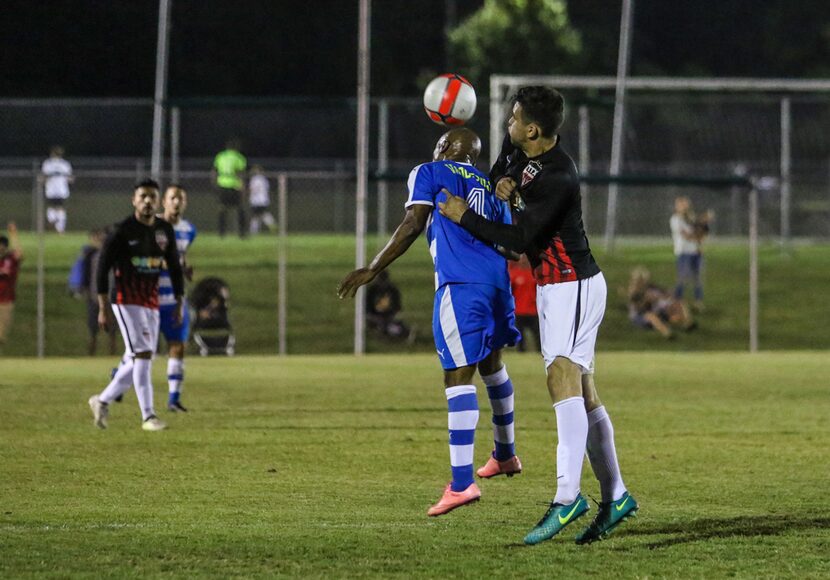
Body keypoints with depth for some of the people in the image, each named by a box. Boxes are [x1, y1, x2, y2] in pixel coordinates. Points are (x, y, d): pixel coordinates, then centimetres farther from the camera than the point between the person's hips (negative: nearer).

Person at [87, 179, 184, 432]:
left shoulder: (165, 231, 7)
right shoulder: (122, 231, -9)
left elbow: (175, 267, 16)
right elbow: (103, 267, -7)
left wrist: (179, 303, 11)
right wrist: (103, 308, -11)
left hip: (152, 303, 6)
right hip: (127, 301, -6)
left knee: (137, 362, 8)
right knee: (143, 354, -15)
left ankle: (102, 401, 25)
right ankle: (148, 416, -16)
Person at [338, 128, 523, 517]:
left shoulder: (429, 174, 8)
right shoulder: (491, 186, 25)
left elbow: (413, 225, -4)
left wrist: (373, 270, -5)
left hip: (460, 284, -7)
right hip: (497, 280, 7)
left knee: (459, 378, -10)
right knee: (490, 363, 29)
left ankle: (462, 483, -18)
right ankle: (505, 455, 46)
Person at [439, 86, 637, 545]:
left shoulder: (557, 178, -23)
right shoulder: (517, 146, 4)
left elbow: (520, 238, -22)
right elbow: (499, 172, 27)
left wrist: (465, 217, -13)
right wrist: (502, 183, 2)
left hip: (573, 285, -10)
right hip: (552, 286, 10)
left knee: (563, 379, -23)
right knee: (583, 393, 11)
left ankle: (568, 495, -35)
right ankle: (615, 497, 16)